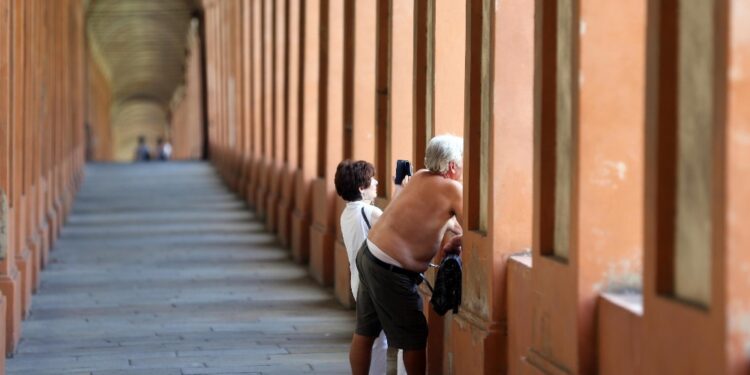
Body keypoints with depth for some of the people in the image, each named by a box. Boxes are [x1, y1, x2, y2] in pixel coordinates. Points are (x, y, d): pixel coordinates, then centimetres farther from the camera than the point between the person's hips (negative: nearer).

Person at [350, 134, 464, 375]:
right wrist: (457, 240, 6)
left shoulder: (420, 177, 8)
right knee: (414, 338, 6)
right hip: (390, 271, -8)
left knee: (365, 332, 16)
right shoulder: (453, 190, -14)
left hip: (369, 254, 8)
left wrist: (452, 229, 8)